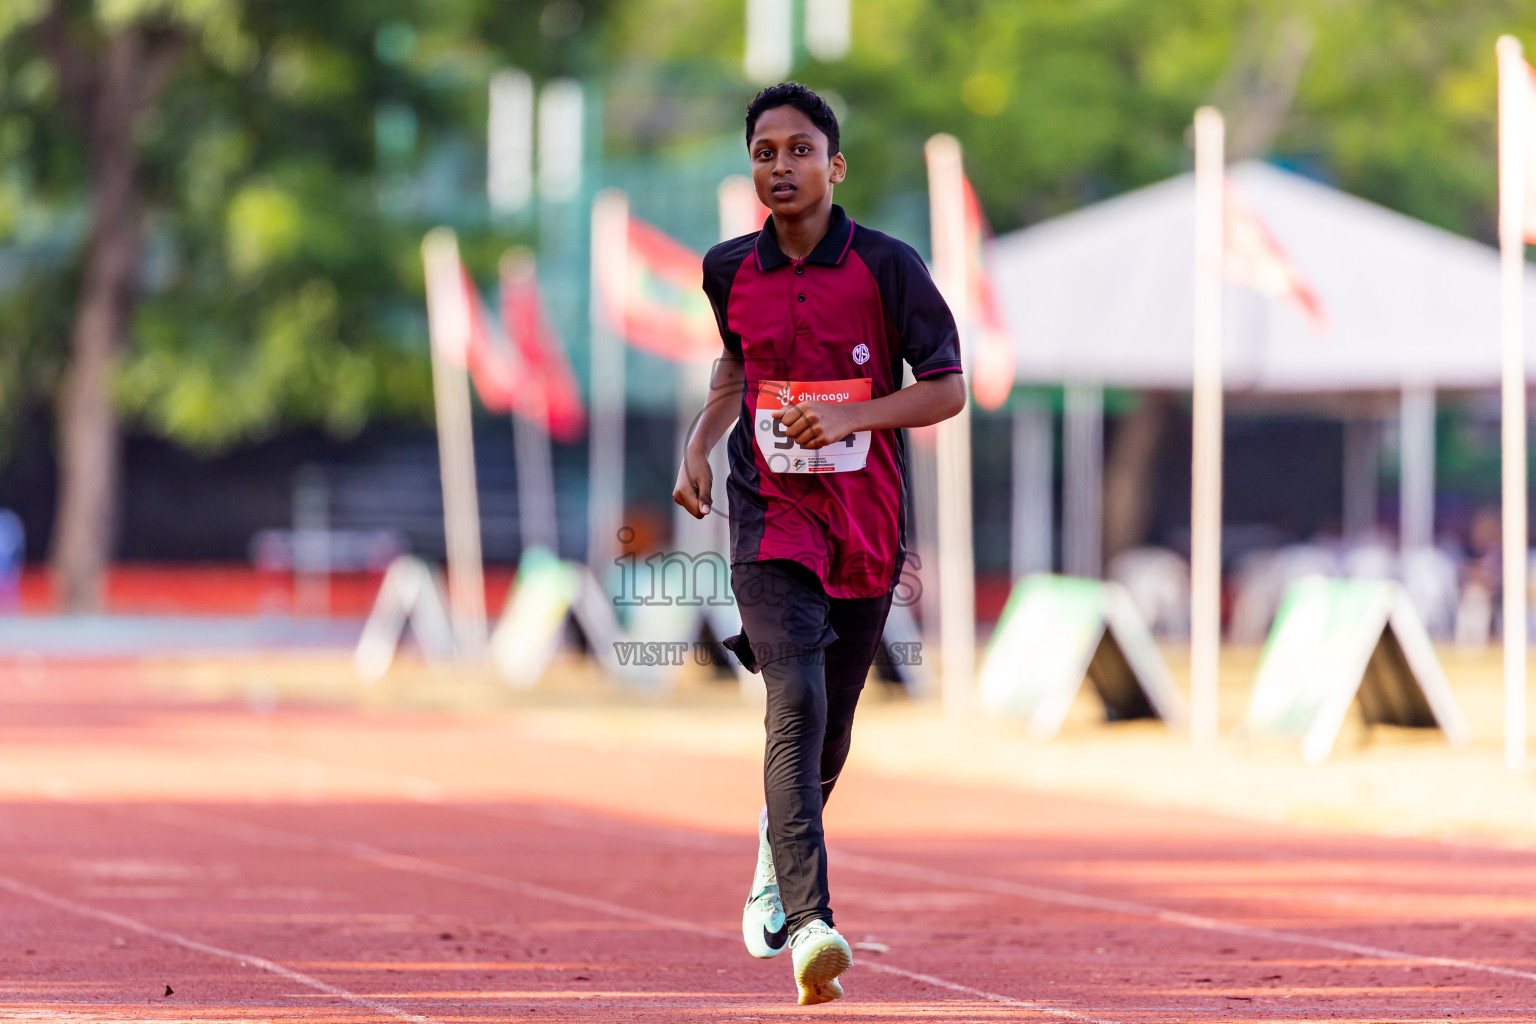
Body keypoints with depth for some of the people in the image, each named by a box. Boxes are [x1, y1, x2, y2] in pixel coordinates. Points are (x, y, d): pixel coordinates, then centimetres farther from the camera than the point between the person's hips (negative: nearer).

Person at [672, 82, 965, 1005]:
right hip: (771, 515, 0)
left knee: (830, 727, 13)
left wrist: (849, 416, -18)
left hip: (867, 527, 0)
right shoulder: (731, 271, 2)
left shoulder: (888, 266, -7)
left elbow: (949, 389, -4)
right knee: (795, 701, -21)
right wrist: (701, 442, 8)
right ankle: (809, 922, -31)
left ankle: (776, 860, 46)